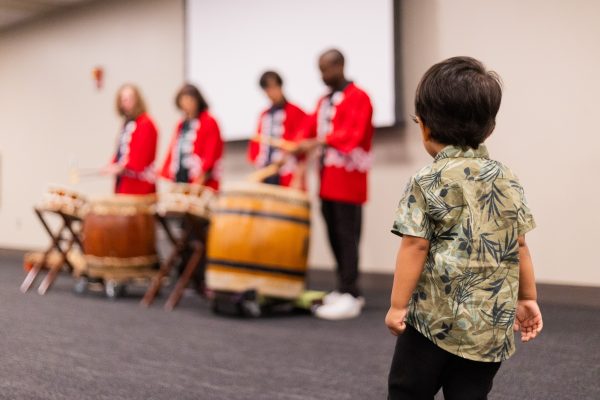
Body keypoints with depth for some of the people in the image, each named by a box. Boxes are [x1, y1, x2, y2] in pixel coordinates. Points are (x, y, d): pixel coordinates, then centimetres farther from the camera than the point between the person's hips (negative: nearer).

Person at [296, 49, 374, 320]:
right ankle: (345, 290, 16)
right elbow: (309, 133, 16)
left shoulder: (358, 97, -7)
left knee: (347, 237, -8)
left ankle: (350, 297, -6)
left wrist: (318, 142, -26)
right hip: (327, 179, 8)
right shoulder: (323, 102, 19)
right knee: (334, 237, 9)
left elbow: (353, 134, -19)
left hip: (348, 180, -8)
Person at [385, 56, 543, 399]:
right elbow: (519, 246, 9)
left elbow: (415, 246, -12)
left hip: (435, 318, -4)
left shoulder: (427, 183, -8)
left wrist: (398, 305, -6)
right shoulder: (508, 180, 6)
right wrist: (527, 298, 19)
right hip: (492, 323, 5)